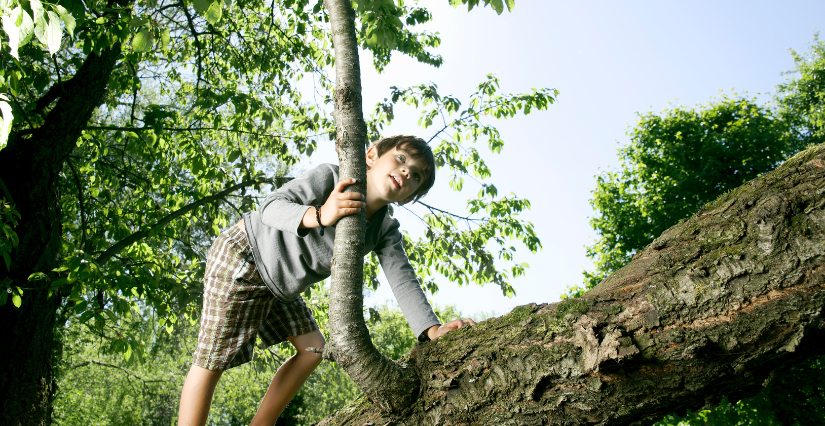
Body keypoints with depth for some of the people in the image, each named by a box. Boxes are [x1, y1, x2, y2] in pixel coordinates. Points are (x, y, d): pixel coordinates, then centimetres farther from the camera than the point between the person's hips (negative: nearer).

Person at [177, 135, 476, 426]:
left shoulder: (386, 231, -8)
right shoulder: (331, 177, -25)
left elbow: (402, 279, -19)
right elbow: (272, 206, -34)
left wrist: (432, 330, -35)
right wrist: (318, 215, -54)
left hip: (279, 286, 7)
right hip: (243, 256, -7)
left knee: (313, 349, 7)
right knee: (212, 361, -6)